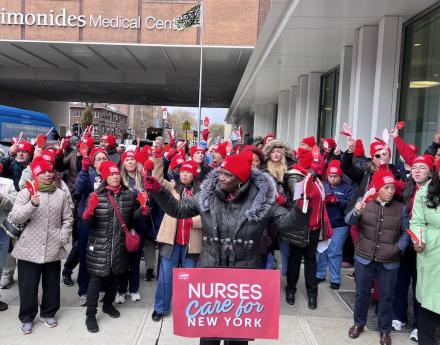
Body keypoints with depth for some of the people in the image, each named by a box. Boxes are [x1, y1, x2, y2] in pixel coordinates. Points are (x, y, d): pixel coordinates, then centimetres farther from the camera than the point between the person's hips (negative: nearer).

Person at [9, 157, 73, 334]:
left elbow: (67, 218, 9)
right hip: (29, 249, -2)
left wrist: (63, 238, -2)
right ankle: (27, 318, 25)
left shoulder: (60, 194, 5)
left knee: (52, 284, 13)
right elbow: (15, 218, -13)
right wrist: (32, 205, -29)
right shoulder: (25, 193, -2)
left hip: (53, 249, 2)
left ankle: (48, 313, 32)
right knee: (28, 286, 7)